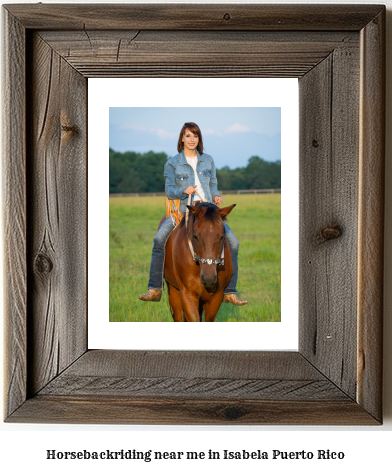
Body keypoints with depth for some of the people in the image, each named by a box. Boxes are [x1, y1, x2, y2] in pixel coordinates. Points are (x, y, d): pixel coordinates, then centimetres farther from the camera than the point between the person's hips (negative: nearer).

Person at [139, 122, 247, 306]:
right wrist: (184, 191, -20)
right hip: (183, 210, -2)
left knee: (233, 242, -13)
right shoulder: (172, 163, 4)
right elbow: (169, 191, 0)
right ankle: (155, 290, -17)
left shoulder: (208, 160, 13)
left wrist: (216, 196, -4)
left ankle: (229, 292, -3)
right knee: (159, 240, -26)